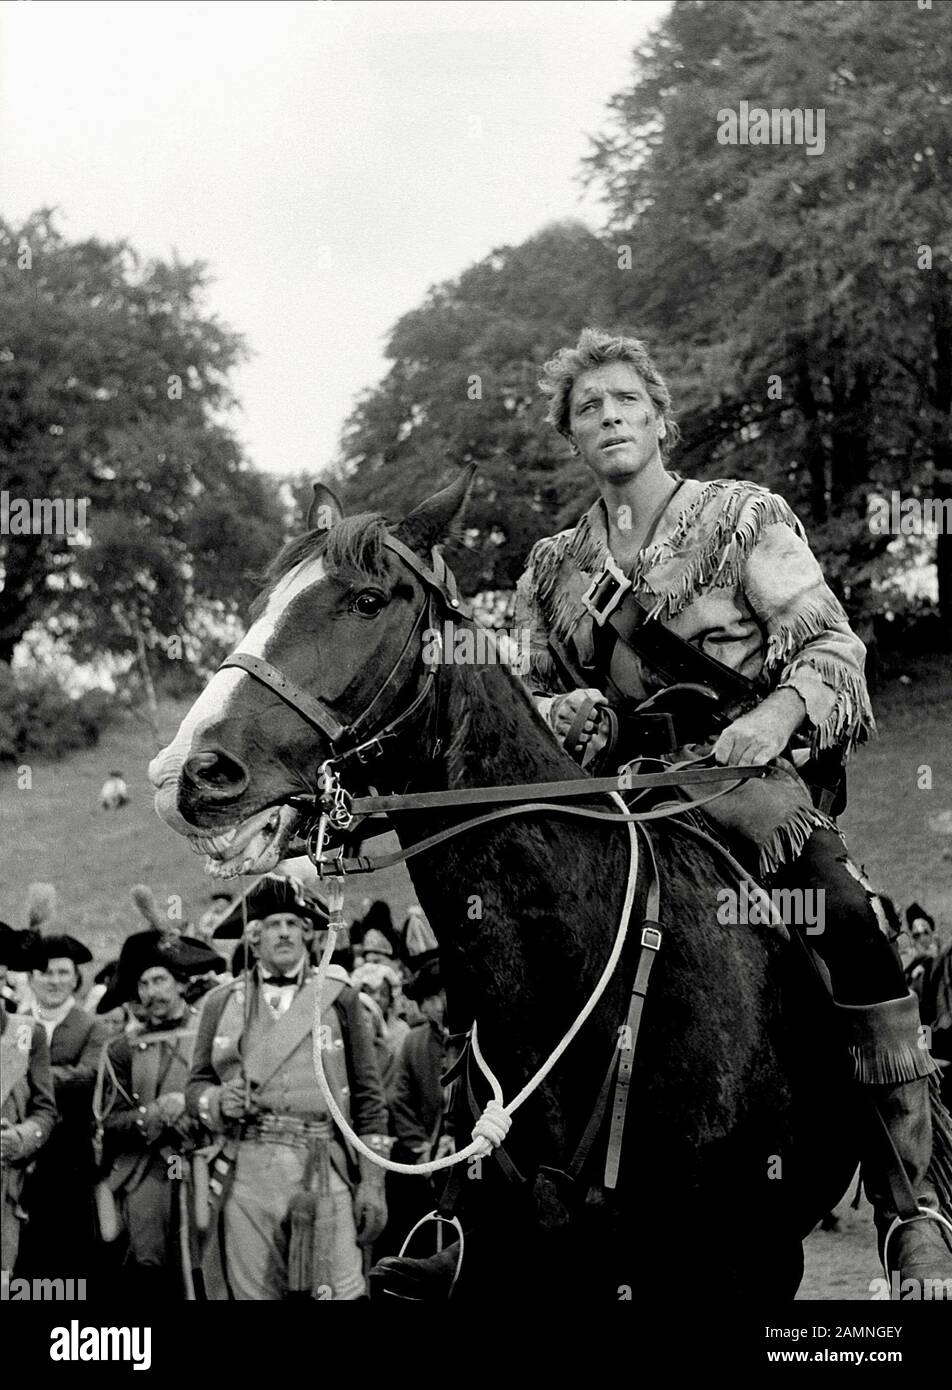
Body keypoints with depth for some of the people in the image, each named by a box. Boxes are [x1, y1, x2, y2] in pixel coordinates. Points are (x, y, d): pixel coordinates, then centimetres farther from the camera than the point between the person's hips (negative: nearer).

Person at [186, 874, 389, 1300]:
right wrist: (219, 1101, -8)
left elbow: (368, 1098, 7)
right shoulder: (222, 1003, 13)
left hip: (323, 1170, -1)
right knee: (251, 1294, -1)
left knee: (338, 1293, -10)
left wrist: (373, 1184, 1)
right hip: (244, 1172, 1)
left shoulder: (338, 998, 9)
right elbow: (196, 1085, 16)